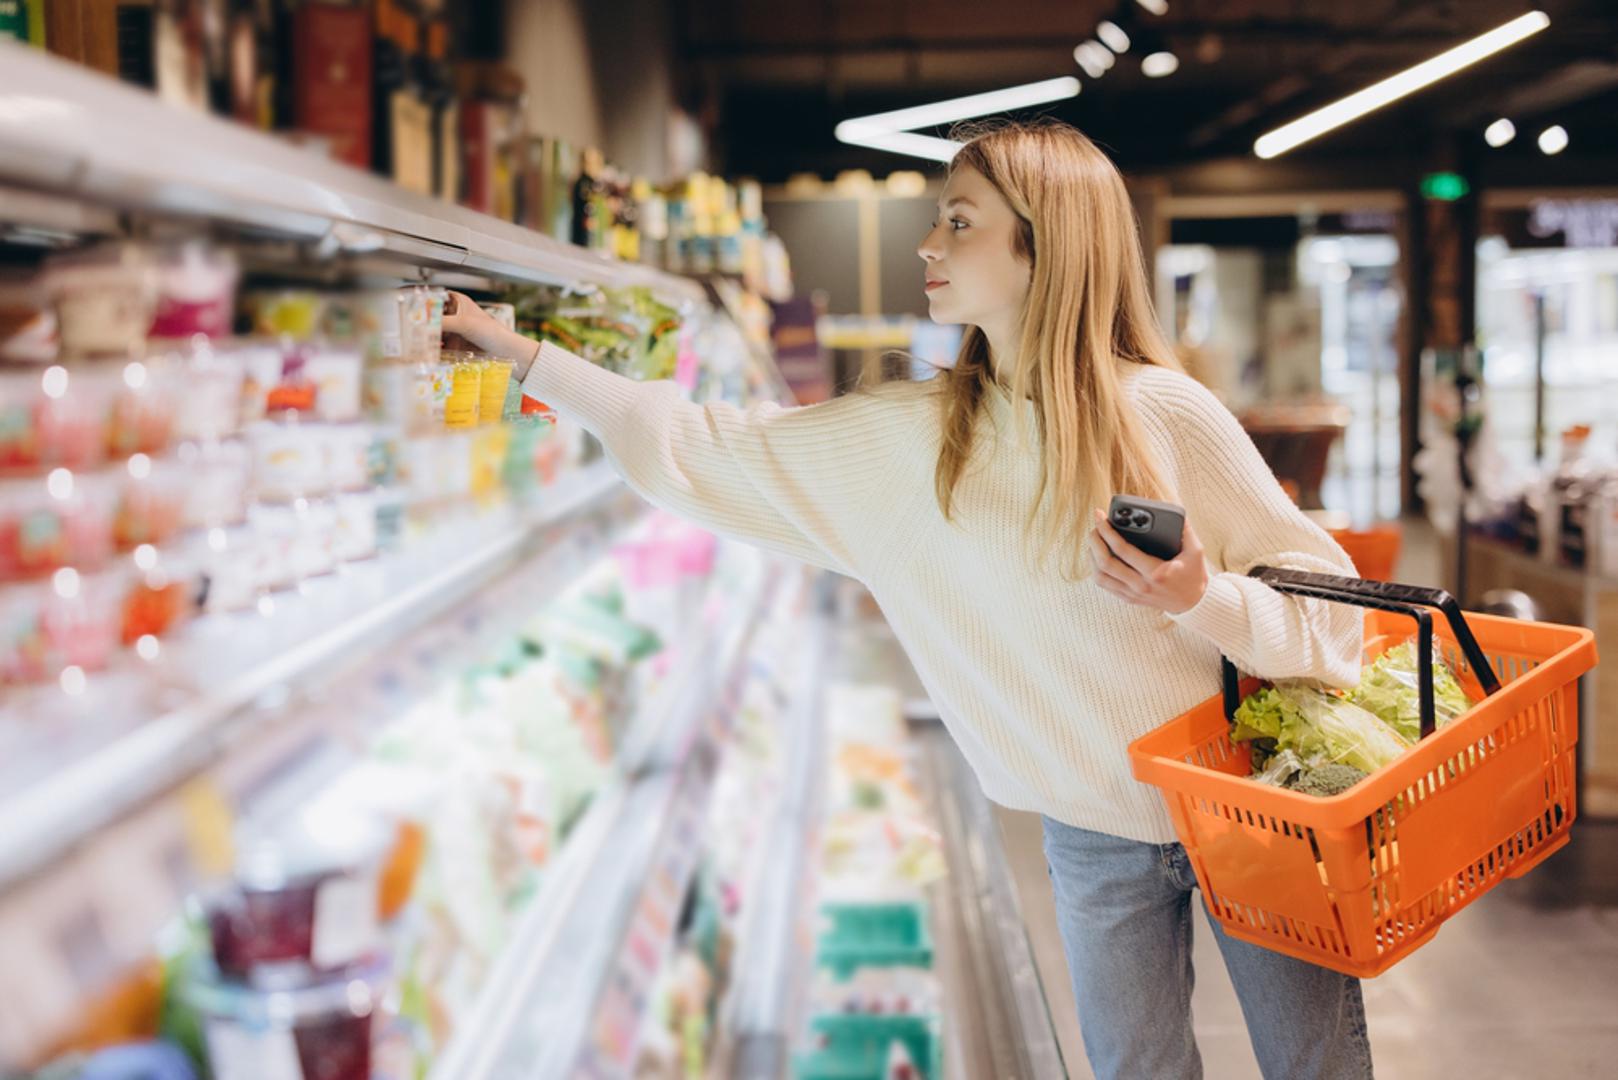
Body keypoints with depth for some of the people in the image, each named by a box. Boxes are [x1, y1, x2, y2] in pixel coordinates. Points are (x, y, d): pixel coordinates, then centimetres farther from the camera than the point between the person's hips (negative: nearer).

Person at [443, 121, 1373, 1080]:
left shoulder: (1166, 415, -15)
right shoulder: (909, 438, -5)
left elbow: (1326, 598, -9)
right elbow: (701, 448, -1)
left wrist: (1201, 599, -29)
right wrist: (522, 355, 1)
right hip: (1098, 835, 2)